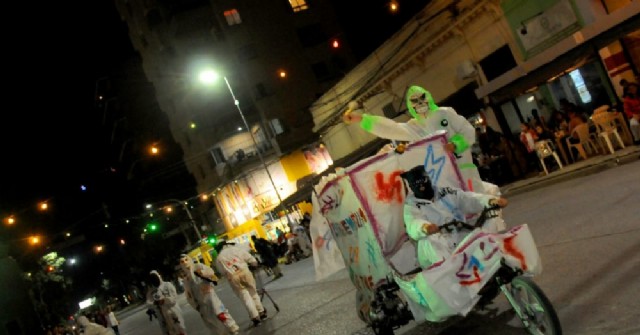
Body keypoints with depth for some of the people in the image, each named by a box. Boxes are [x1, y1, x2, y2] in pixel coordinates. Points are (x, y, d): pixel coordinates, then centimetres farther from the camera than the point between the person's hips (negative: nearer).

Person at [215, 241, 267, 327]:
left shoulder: (218, 258, 14)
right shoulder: (236, 248, 12)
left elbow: (222, 271, 9)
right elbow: (250, 258, 10)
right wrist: (255, 264, 24)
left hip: (233, 277, 0)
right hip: (244, 271, 0)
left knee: (246, 297, 4)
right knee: (253, 293, 17)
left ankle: (255, 317, 2)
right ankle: (261, 312, 24)